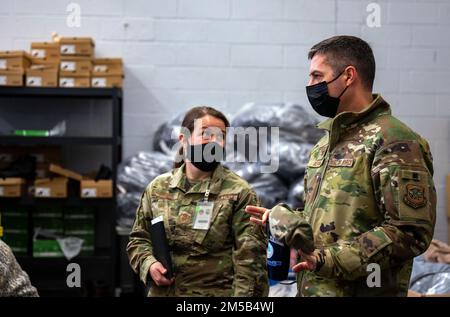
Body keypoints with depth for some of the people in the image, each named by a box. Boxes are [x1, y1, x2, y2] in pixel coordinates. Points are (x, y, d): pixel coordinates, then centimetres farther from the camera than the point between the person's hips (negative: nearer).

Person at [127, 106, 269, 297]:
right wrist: (149, 264, -6)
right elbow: (139, 238, 13)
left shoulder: (238, 192, -8)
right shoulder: (158, 188, 4)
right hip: (161, 292, 4)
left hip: (217, 292, -3)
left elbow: (249, 259, -11)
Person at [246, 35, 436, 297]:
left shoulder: (393, 141, -14)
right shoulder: (326, 142, 15)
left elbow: (410, 232, -21)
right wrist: (283, 218, 7)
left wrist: (330, 259, -22)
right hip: (313, 288, 8)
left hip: (359, 290, -8)